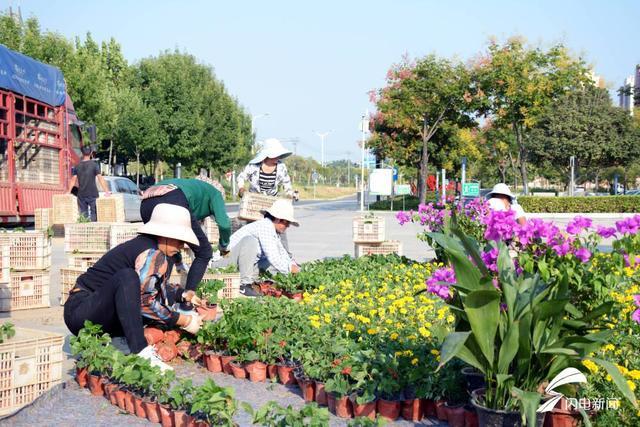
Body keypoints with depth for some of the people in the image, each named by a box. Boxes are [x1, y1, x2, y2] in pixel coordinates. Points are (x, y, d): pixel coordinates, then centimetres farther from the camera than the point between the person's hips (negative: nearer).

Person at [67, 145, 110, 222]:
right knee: (93, 214, 3)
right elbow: (100, 178, -11)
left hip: (81, 195, 3)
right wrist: (106, 191, -11)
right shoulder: (94, 164, -7)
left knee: (83, 216, 7)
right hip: (93, 194, -3)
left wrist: (69, 191, 16)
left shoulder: (77, 166, 4)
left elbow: (73, 180, 6)